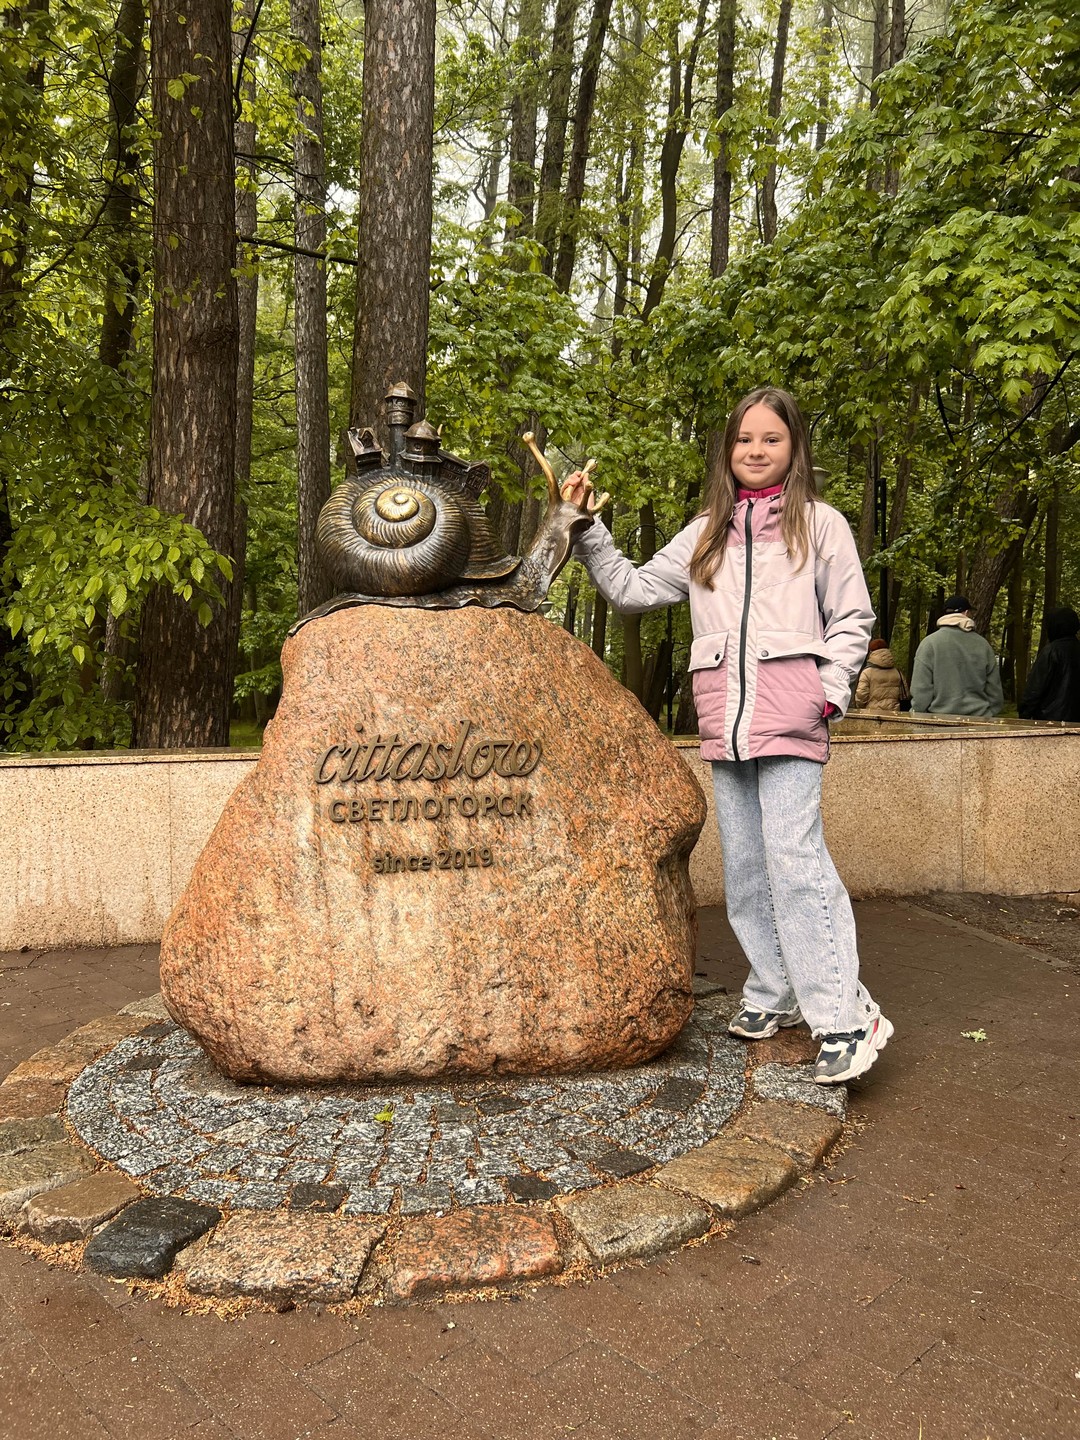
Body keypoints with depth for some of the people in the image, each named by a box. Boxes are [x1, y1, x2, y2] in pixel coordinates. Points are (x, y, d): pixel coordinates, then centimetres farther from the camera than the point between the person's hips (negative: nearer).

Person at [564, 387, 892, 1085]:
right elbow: (631, 589, 19)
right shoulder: (704, 534, 19)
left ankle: (847, 1015, -6)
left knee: (794, 857, -14)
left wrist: (830, 692, -6)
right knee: (745, 864, 8)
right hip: (724, 715, 5)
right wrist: (588, 530, 11)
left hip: (788, 709, -5)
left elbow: (853, 618, 7)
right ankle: (776, 994, 21)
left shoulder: (820, 524, 8)